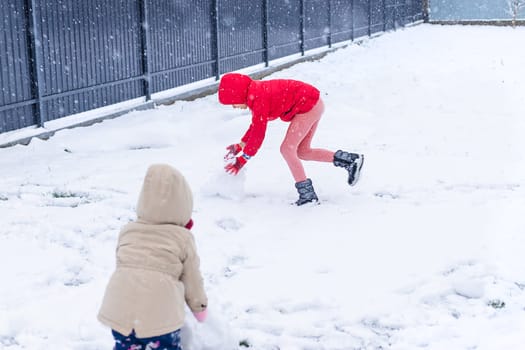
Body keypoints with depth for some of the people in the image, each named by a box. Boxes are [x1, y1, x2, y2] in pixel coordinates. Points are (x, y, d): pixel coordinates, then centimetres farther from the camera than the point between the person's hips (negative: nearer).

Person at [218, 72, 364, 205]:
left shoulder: (258, 99, -22)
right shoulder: (255, 92, 8)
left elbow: (258, 134, -19)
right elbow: (256, 125, 20)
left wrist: (242, 160, -12)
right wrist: (241, 145, 16)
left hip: (307, 105, -10)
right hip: (314, 105, 10)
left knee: (287, 149, -7)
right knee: (302, 151, 14)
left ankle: (307, 195, -5)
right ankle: (351, 160, 15)